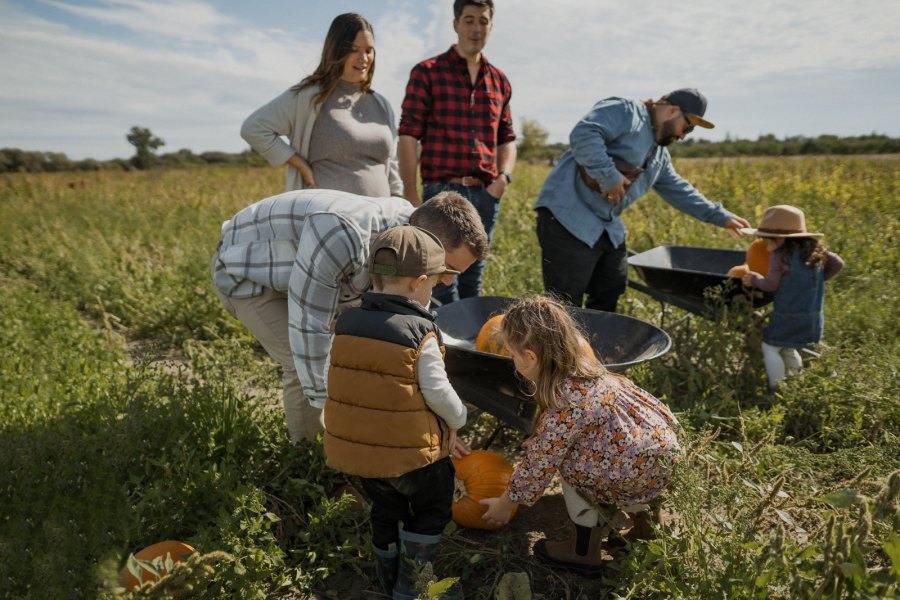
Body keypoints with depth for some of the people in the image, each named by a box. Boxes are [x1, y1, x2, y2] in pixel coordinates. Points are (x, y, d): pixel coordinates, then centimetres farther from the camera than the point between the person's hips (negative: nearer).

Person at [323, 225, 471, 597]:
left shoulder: (347, 323, -1)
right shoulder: (420, 333, -19)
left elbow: (365, 388, 6)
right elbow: (436, 391, -18)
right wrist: (457, 420, 4)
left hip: (353, 447, 6)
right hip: (409, 451, -5)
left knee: (386, 510, 28)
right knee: (432, 509, 20)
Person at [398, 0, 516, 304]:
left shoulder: (500, 81, 14)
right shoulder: (427, 73, 0)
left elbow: (506, 139, 21)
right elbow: (408, 136, -5)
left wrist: (505, 175, 1)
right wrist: (410, 194, -12)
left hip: (485, 195, 5)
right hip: (442, 191, -4)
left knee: (473, 280, 13)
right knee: (443, 280, -3)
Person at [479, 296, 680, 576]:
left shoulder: (565, 406, -26)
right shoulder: (581, 368, -1)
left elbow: (538, 466, -13)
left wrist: (505, 504, 1)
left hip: (643, 473, -8)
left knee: (571, 464, -5)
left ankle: (584, 551, 10)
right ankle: (639, 513, 28)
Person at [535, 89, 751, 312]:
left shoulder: (660, 155, 23)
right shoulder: (625, 111, -6)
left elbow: (679, 191, 29)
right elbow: (583, 134, -22)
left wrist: (721, 217, 27)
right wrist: (610, 177, -24)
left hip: (609, 230, 10)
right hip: (569, 220, -10)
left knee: (609, 298, 12)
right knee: (567, 305, -7)